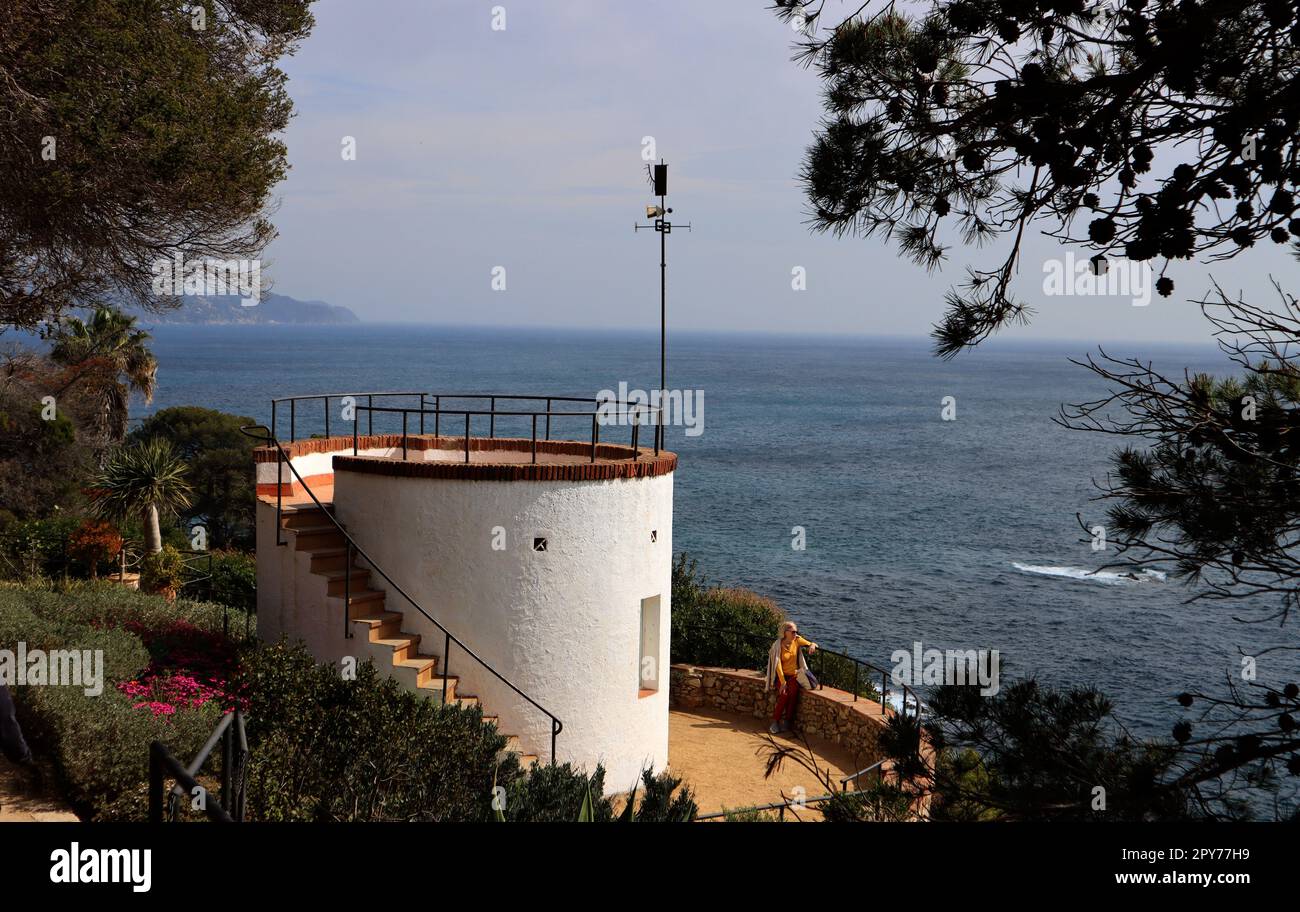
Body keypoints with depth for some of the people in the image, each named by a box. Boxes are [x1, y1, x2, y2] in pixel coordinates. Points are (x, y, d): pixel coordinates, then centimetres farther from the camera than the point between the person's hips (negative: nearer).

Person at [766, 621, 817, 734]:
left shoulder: (797, 640, -1)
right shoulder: (778, 645, -10)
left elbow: (811, 644, 5)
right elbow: (778, 665, -15)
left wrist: (812, 645, -22)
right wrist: (783, 682, -22)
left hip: (794, 675, 2)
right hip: (781, 675, -2)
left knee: (793, 692, -27)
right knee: (784, 694, -28)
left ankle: (787, 721, -17)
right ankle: (775, 721, -15)